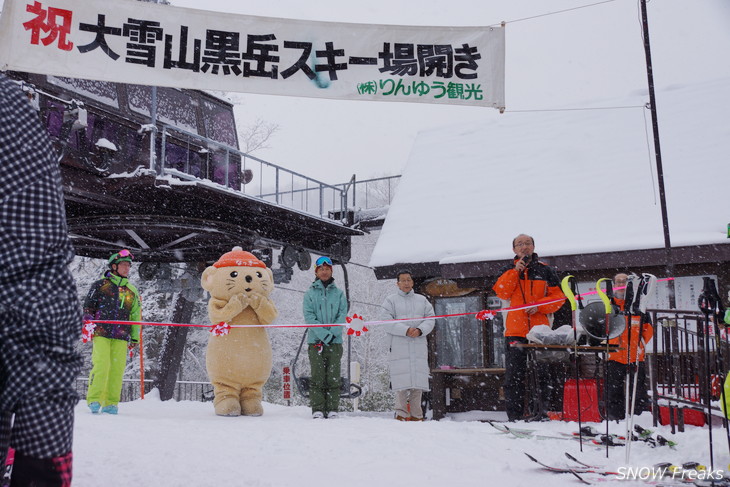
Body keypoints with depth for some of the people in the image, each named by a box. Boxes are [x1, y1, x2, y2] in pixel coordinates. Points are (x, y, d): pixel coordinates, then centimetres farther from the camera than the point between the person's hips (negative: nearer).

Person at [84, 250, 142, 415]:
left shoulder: (132, 291, 18)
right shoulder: (100, 285, 9)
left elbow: (136, 316, 21)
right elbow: (88, 307, 9)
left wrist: (135, 337, 16)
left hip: (121, 336, 3)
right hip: (101, 333, -3)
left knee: (117, 368, -4)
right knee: (101, 364, -13)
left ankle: (111, 403, 3)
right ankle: (94, 399, -3)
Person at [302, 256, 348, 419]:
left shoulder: (339, 293, 12)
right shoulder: (310, 293, 7)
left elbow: (342, 315, 3)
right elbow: (309, 316, -2)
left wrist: (332, 334, -12)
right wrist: (323, 334, -13)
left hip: (335, 341, 1)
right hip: (315, 340, -1)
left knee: (333, 377, 0)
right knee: (317, 376, -4)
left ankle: (332, 409, 4)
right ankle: (317, 410, 0)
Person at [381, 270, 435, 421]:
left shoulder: (422, 300, 17)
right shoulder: (390, 300, 7)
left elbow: (430, 319, 9)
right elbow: (387, 323, -4)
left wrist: (420, 330, -11)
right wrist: (406, 330, -15)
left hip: (419, 347, 3)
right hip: (399, 346, -3)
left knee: (418, 379, 2)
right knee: (402, 380, -7)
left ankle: (416, 415, 11)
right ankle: (401, 414, 2)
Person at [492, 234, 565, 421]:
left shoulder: (544, 270, 11)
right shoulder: (509, 270, 13)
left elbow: (558, 296, 5)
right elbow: (502, 292, -5)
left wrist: (539, 305, -10)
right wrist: (515, 271, -10)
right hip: (515, 331, 0)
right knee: (514, 377, 0)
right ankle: (514, 416, 4)